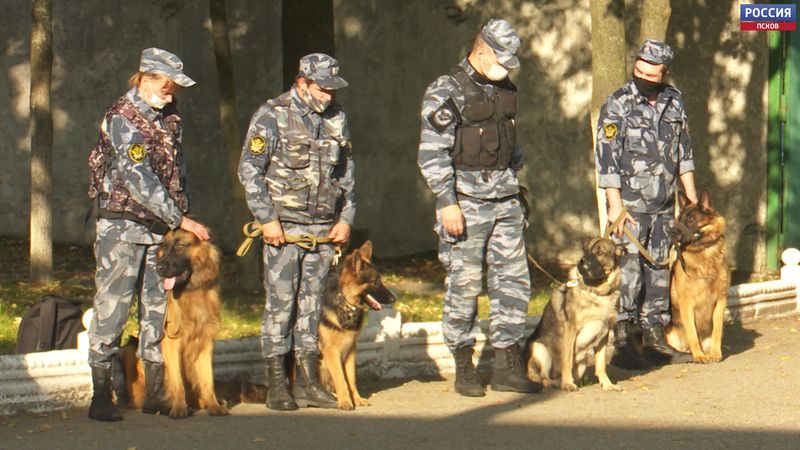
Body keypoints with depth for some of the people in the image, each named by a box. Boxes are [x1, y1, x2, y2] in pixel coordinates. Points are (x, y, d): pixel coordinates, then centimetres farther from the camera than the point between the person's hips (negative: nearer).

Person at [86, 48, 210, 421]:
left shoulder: (170, 120, 11)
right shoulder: (121, 120, -12)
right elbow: (139, 179, -19)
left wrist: (184, 217, 9)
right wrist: (181, 221, -20)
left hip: (161, 229, 7)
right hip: (122, 226, -7)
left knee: (160, 307, 7)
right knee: (111, 308, -6)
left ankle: (156, 392, 14)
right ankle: (101, 396, -3)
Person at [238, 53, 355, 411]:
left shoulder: (336, 118, 9)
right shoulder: (272, 116, -6)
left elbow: (346, 172, 18)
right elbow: (249, 171, -6)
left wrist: (346, 218, 9)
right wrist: (267, 219, -11)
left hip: (324, 229, 5)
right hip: (283, 227, -5)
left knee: (312, 304, 7)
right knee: (280, 303, -3)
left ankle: (308, 382, 12)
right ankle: (277, 386, 2)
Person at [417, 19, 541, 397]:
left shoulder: (505, 90, 13)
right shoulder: (446, 91, -9)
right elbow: (432, 152, -14)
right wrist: (447, 202, -18)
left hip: (505, 201, 7)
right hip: (466, 201, -7)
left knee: (513, 280, 5)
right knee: (464, 285, -1)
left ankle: (507, 366, 12)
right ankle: (463, 369, 8)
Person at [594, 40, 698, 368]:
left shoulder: (674, 102, 7)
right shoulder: (617, 105, -9)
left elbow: (683, 151, 15)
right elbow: (606, 158, -11)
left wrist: (693, 198, 13)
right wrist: (615, 205, -15)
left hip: (664, 206, 5)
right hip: (631, 205, -5)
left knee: (660, 271, 9)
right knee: (628, 272, -7)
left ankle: (654, 338, 17)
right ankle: (623, 343, -2)